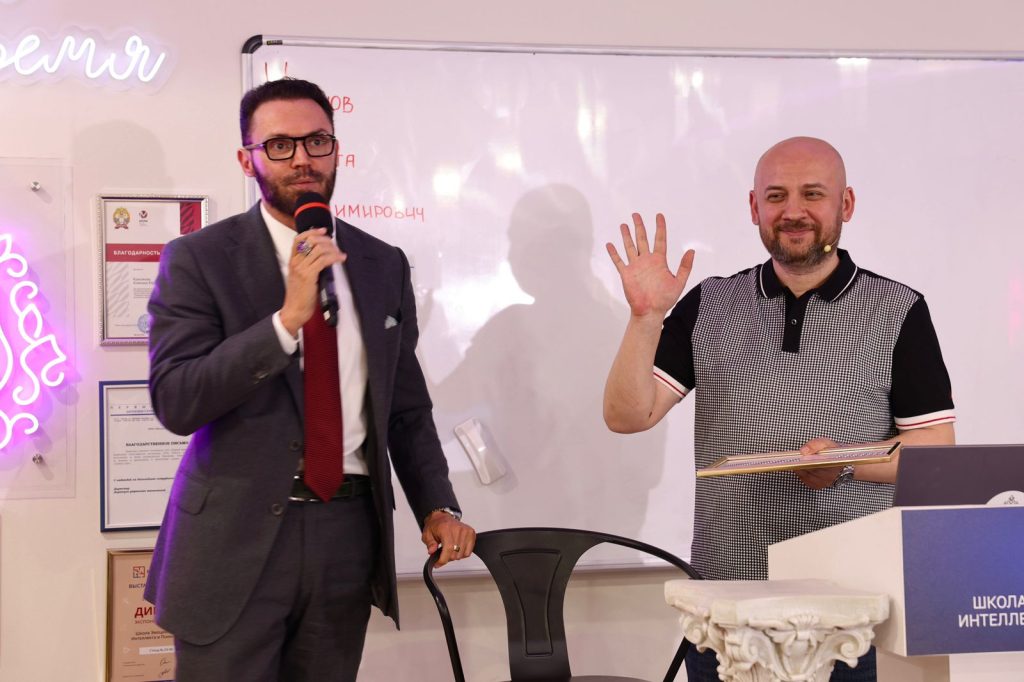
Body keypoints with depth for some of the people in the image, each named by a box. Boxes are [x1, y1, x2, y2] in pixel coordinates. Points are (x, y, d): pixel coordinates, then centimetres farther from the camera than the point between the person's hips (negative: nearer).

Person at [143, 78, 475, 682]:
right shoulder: (199, 259, -3)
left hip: (349, 533, 4)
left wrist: (437, 507, 2)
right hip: (236, 537, -3)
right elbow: (175, 401, -14)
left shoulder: (384, 266, 9)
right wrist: (288, 317, -20)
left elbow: (408, 406, 15)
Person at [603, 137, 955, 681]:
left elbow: (936, 447, -2)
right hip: (722, 594, 2)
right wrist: (645, 318, -13)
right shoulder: (708, 305, 7)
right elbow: (628, 417, 1)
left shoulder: (897, 311, 1)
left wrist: (847, 462, -19)